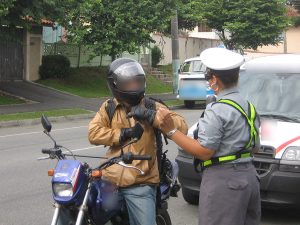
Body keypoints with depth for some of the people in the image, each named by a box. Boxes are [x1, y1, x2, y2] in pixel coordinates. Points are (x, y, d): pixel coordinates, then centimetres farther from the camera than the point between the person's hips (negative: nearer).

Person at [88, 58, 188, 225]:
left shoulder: (152, 107, 3)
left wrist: (150, 115, -19)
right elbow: (94, 133, -4)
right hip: (110, 179, 3)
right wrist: (123, 133, -13)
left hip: (141, 183, -2)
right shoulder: (109, 108, 9)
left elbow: (181, 128, -9)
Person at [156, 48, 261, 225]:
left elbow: (204, 152, -18)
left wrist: (171, 130, -15)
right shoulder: (249, 107, 11)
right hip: (249, 175, 9)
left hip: (223, 179, -9)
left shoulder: (217, 111, -17)